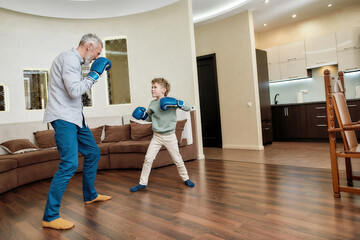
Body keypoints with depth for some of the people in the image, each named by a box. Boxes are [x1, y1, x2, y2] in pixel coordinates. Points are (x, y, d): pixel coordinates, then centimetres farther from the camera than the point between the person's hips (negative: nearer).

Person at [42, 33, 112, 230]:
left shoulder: (75, 60, 18)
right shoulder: (69, 58, -13)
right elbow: (74, 90, -23)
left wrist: (95, 73, 16)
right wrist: (94, 73, -13)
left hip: (74, 117, 11)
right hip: (63, 117, -11)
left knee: (93, 153, 14)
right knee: (69, 164, -15)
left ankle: (90, 195, 30)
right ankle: (50, 217, -5)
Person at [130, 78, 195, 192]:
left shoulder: (171, 101, -9)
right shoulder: (152, 103, 2)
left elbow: (188, 107, -14)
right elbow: (149, 118, 17)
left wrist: (176, 103, -27)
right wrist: (142, 115, -3)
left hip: (170, 136, -3)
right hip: (157, 136, 3)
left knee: (178, 159, 9)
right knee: (148, 158, -2)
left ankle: (186, 178, 30)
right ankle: (142, 183, 12)